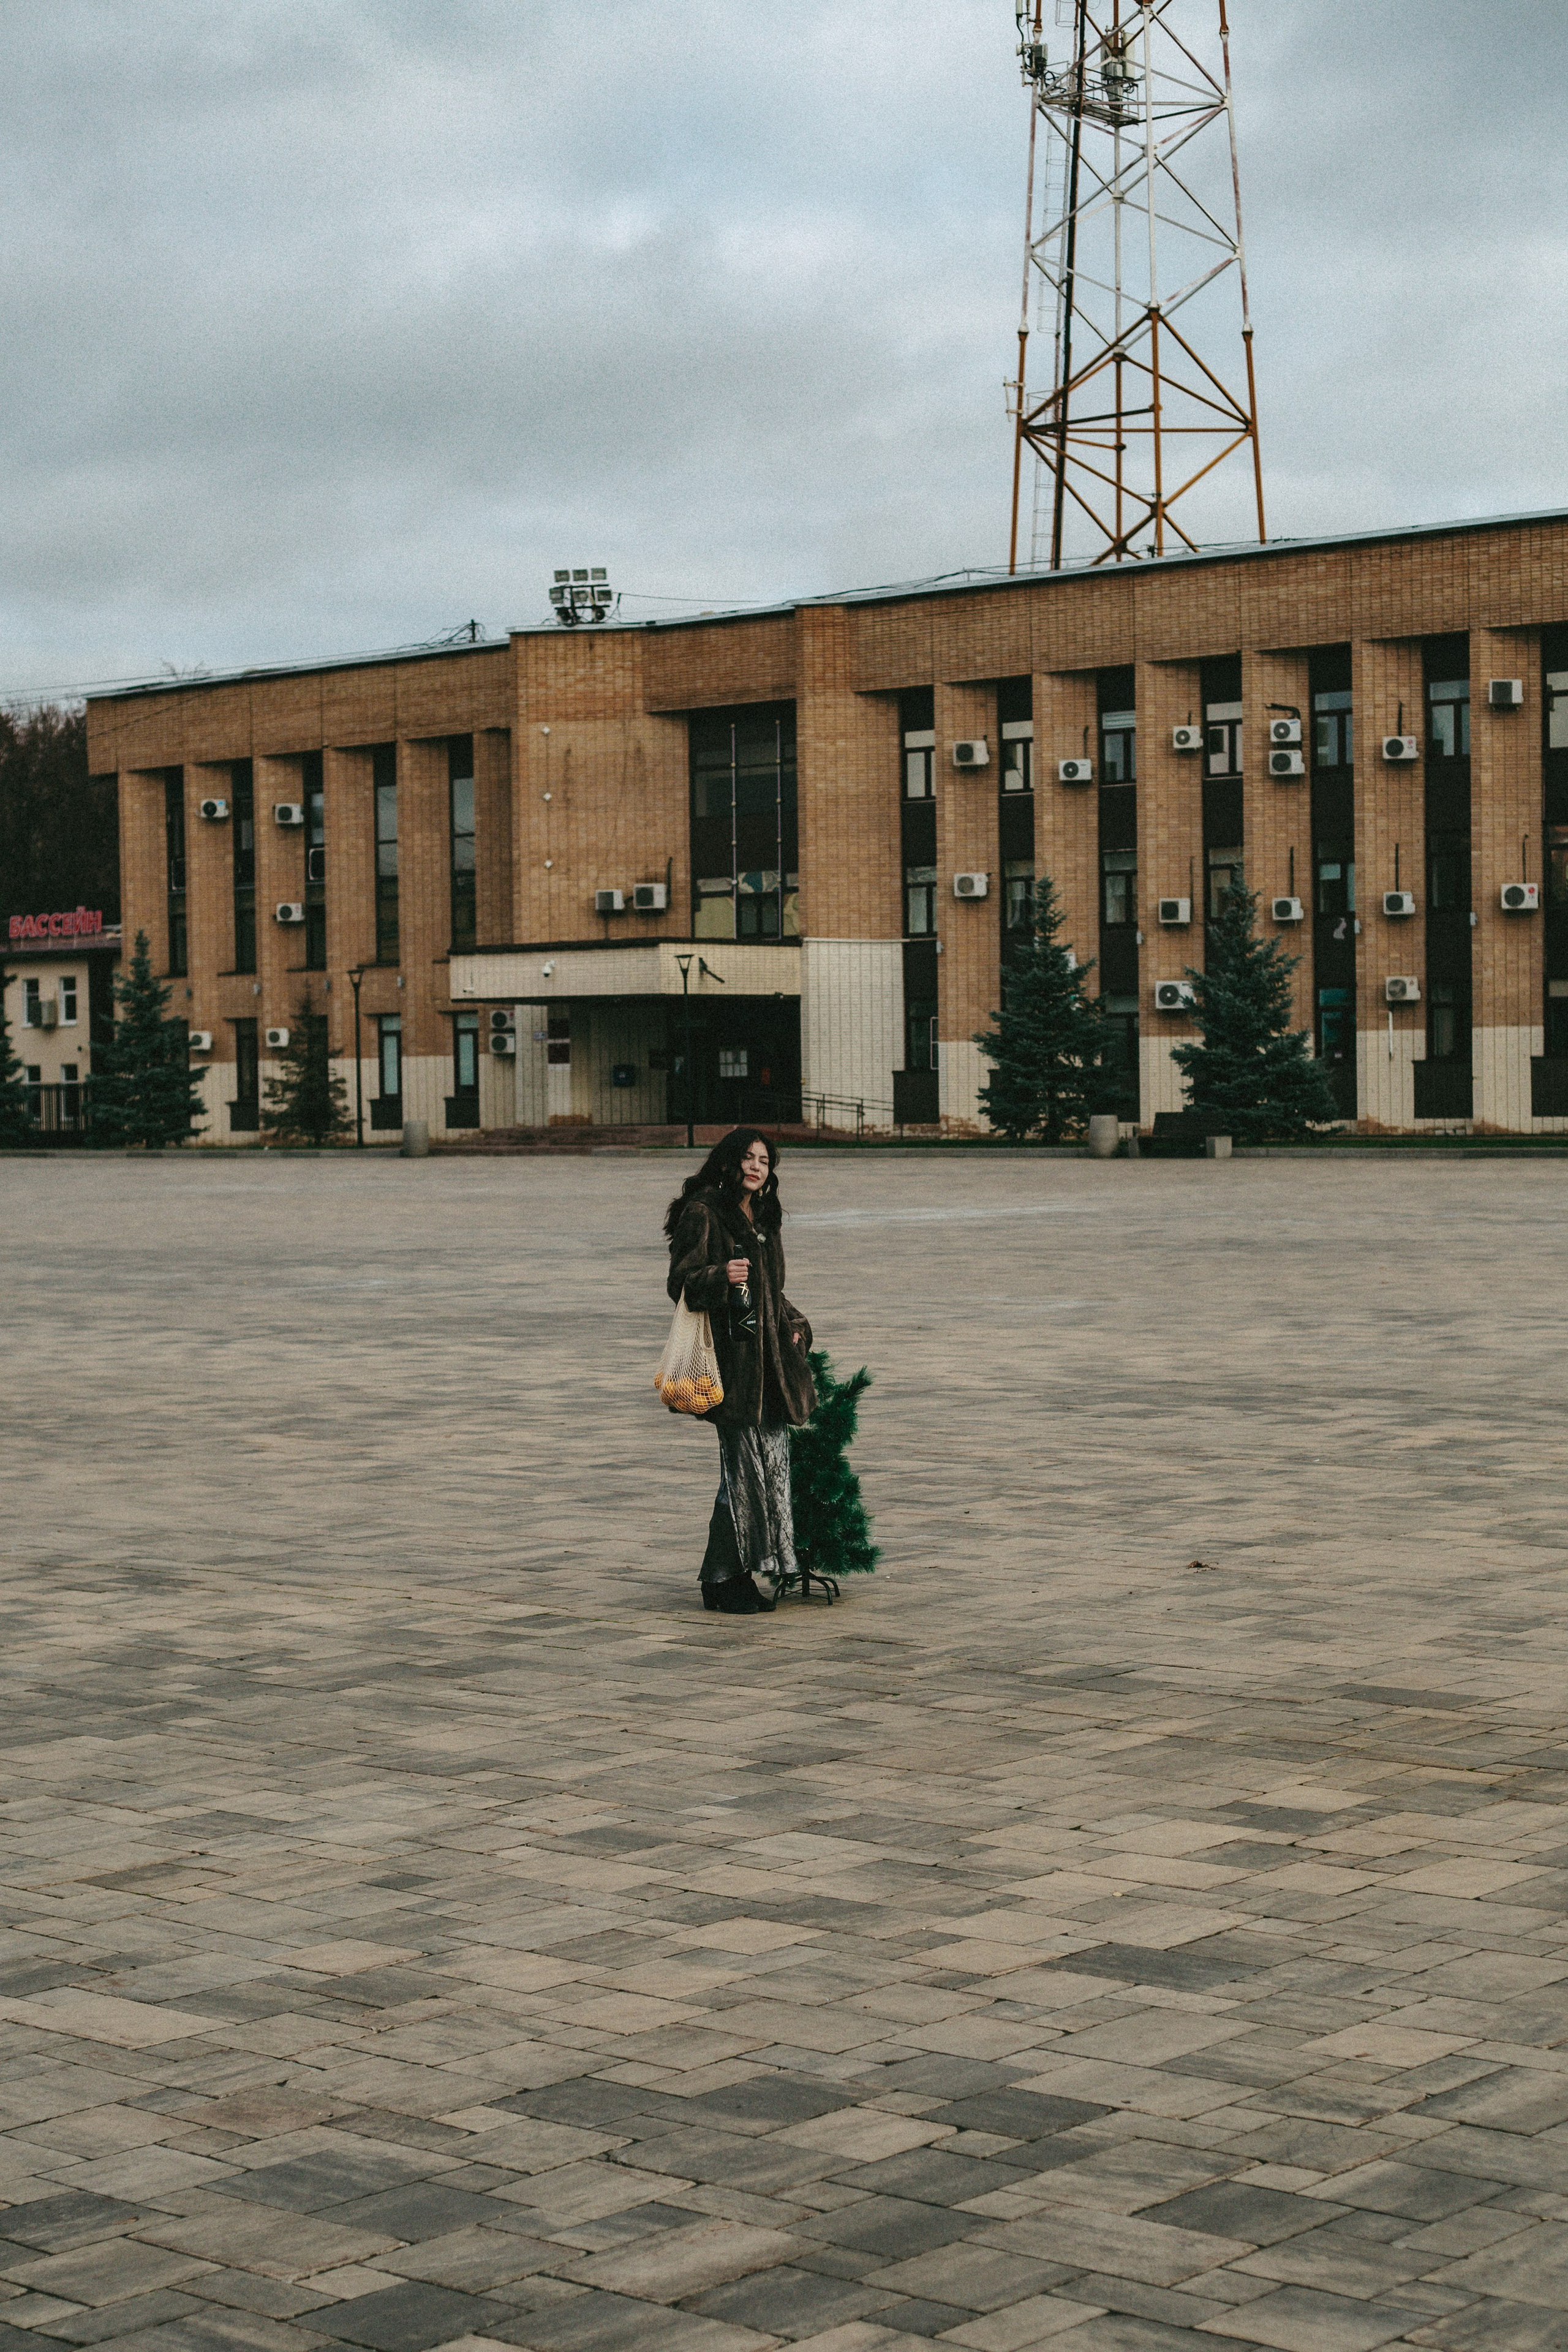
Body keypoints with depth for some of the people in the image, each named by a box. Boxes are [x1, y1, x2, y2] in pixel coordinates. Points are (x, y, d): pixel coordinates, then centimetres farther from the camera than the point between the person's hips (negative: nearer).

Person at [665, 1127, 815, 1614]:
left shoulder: (762, 1218, 19)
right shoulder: (704, 1214, -5)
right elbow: (682, 1283, -11)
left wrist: (794, 1323, 15)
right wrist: (720, 1277, -29)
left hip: (770, 1356, 8)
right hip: (732, 1358, -8)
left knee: (773, 1468, 4)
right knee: (744, 1469, -10)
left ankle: (746, 1572, 12)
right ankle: (723, 1580, -2)